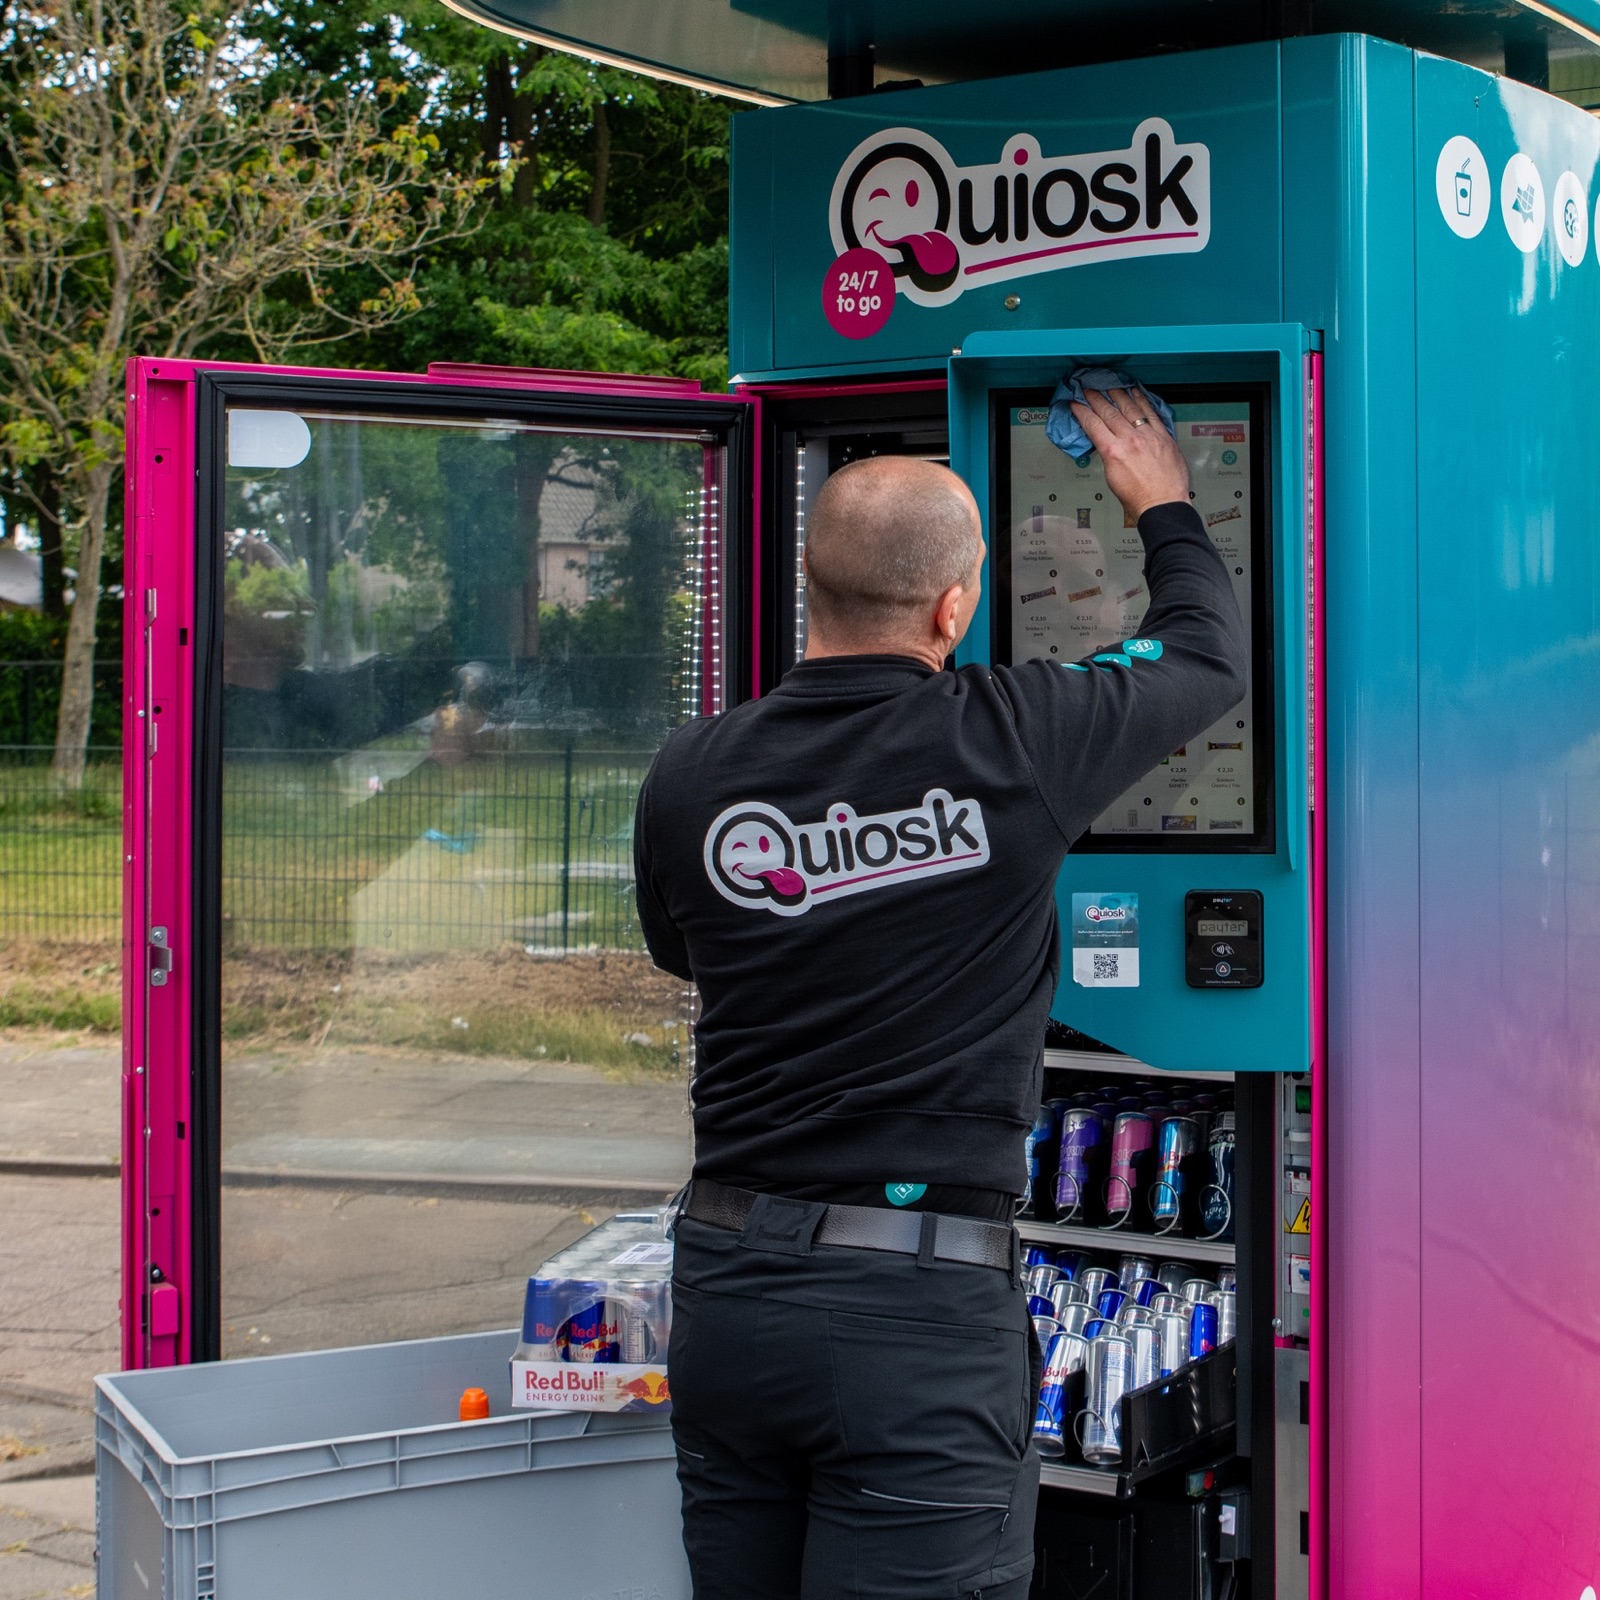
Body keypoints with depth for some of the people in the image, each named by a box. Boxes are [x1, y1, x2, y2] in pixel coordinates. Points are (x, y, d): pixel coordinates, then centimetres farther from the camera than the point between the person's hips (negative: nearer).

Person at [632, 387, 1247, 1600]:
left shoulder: (691, 776, -2)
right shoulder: (1014, 741, -11)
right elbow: (1209, 656, 10)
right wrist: (1166, 508, 28)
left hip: (726, 1285, 5)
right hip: (920, 1315, -4)